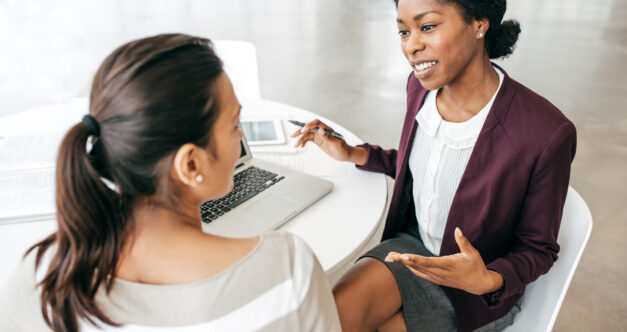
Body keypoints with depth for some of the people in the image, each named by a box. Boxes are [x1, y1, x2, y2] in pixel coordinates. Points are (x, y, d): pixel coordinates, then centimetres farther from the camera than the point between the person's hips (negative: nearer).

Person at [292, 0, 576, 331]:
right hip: (416, 243, 4)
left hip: (482, 291, -4)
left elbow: (539, 248, -12)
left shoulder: (546, 133, -27)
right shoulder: (422, 86, -9)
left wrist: (487, 280, -31)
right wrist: (353, 154, 1)